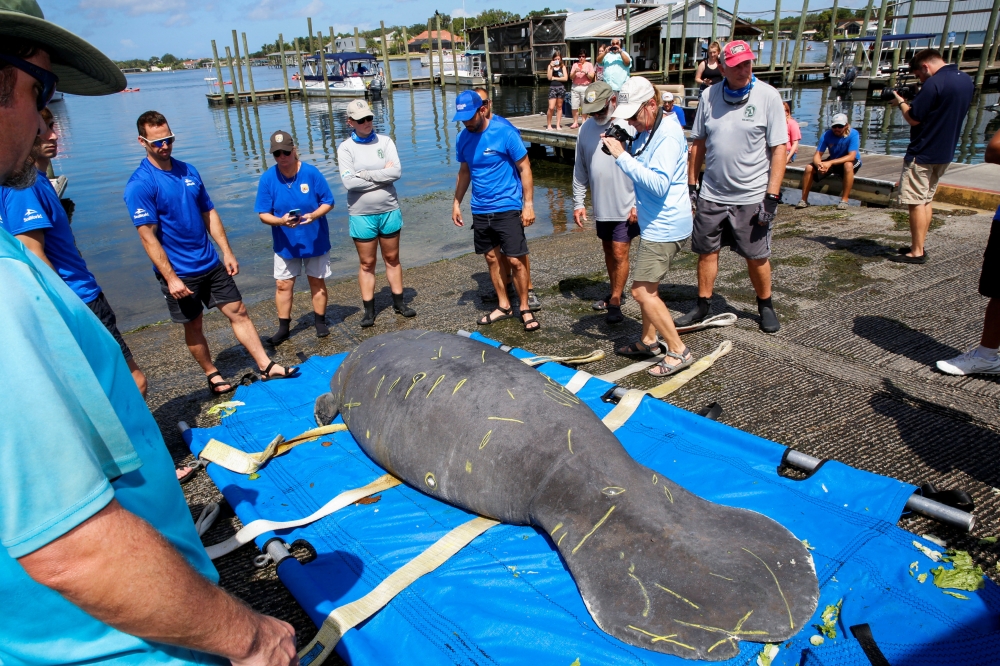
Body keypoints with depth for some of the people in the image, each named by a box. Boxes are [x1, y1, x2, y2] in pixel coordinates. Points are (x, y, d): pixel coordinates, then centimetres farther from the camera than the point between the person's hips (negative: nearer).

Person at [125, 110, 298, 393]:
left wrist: (227, 252, 6)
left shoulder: (188, 171, 6)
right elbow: (147, 236, -16)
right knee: (193, 326, 10)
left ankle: (266, 367, 10)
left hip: (211, 264, 5)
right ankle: (212, 375, 26)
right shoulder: (140, 185, -13)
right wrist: (170, 278, -19)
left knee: (238, 312, 5)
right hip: (179, 273, -5)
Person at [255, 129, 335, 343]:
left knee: (317, 282, 12)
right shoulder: (267, 178, -11)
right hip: (285, 243, 1)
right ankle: (283, 328, 21)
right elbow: (263, 213, -8)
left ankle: (320, 322, 29)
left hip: (315, 241, -1)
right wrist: (280, 221, -30)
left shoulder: (311, 173, -15)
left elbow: (328, 202, -8)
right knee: (283, 285, 7)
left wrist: (314, 215, -28)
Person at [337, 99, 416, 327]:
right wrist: (382, 174, -14)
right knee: (367, 263, 7)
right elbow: (349, 181, -17)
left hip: (389, 211, 2)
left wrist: (365, 174, -15)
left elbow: (396, 171, -13)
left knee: (392, 259, 14)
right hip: (362, 216, -2)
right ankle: (369, 310, 16)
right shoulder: (345, 148, -5)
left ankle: (398, 303, 26)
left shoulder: (385, 141, 0)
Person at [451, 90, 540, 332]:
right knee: (491, 258, 12)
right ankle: (503, 306, 26)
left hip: (507, 208, -5)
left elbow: (524, 168, -9)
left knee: (515, 260, -4)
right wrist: (456, 203, 13)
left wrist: (528, 204, -13)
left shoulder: (505, 132, -13)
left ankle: (525, 309, 12)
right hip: (480, 211, 6)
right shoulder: (464, 138, 3)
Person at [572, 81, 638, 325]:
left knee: (620, 253, -3)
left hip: (626, 207, -6)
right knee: (608, 250, 18)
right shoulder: (586, 128, 4)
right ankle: (615, 292, 35)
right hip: (601, 206, 6)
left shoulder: (630, 126, -14)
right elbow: (580, 169, 10)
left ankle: (615, 303, 8)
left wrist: (638, 204, -15)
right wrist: (578, 202, 9)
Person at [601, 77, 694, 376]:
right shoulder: (645, 132, 10)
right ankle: (648, 341, 33)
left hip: (665, 226, -10)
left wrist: (622, 156, -27)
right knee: (647, 287, 18)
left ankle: (678, 351, 1)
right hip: (653, 223, 10)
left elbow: (659, 185, -29)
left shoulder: (668, 135, -19)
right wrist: (622, 150, 0)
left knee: (643, 291, -8)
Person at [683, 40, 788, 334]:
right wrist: (691, 183, 7)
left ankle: (765, 305, 28)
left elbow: (778, 149, -8)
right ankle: (703, 305, 23)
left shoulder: (768, 96, -7)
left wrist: (772, 196, -14)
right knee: (706, 251, 8)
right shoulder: (709, 95, 3)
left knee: (756, 256, 7)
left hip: (752, 196, -3)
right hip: (711, 194, 3)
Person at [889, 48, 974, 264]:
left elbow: (913, 119, -16)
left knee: (916, 202, -4)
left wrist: (901, 103, 2)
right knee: (926, 200, 16)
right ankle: (918, 246, 20)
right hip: (945, 153, 9)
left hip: (922, 153, -9)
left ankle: (917, 252, -2)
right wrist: (913, 103, 12)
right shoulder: (966, 80, 10)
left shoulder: (934, 83, -18)